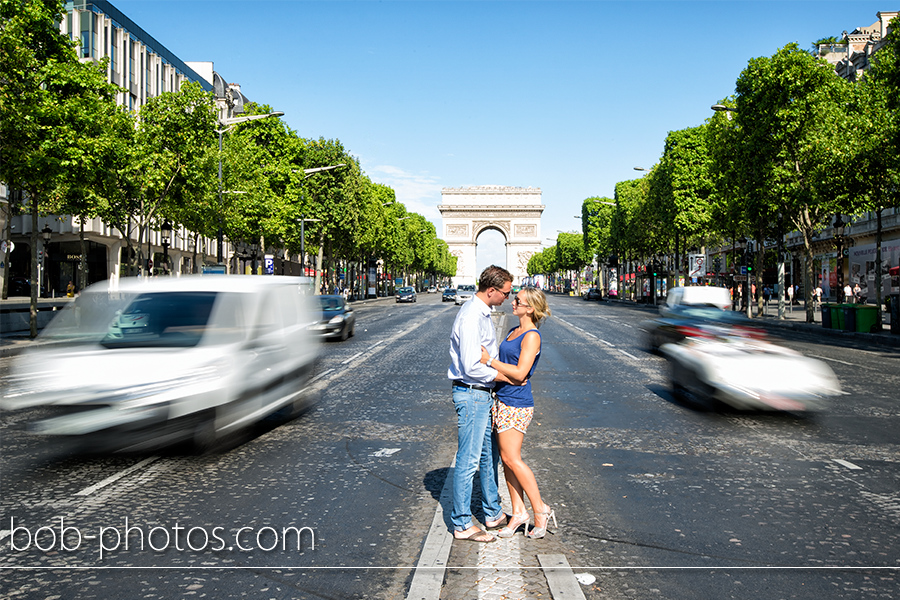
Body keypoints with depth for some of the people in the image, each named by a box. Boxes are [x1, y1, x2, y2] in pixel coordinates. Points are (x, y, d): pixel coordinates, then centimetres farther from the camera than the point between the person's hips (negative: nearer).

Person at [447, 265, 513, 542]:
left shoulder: (482, 313, 11)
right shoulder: (471, 317, -22)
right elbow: (472, 367, -26)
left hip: (483, 394, 10)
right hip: (472, 395, -10)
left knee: (490, 455, 19)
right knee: (469, 460, 0)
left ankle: (493, 514, 33)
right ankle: (462, 524, 12)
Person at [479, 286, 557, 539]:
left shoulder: (532, 336, -12)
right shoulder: (513, 332, 16)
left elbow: (520, 373, -19)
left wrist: (490, 361, -18)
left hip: (516, 402, -9)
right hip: (503, 399, 9)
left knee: (511, 458, -7)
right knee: (506, 459, 9)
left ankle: (541, 510, 6)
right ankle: (518, 513, 16)